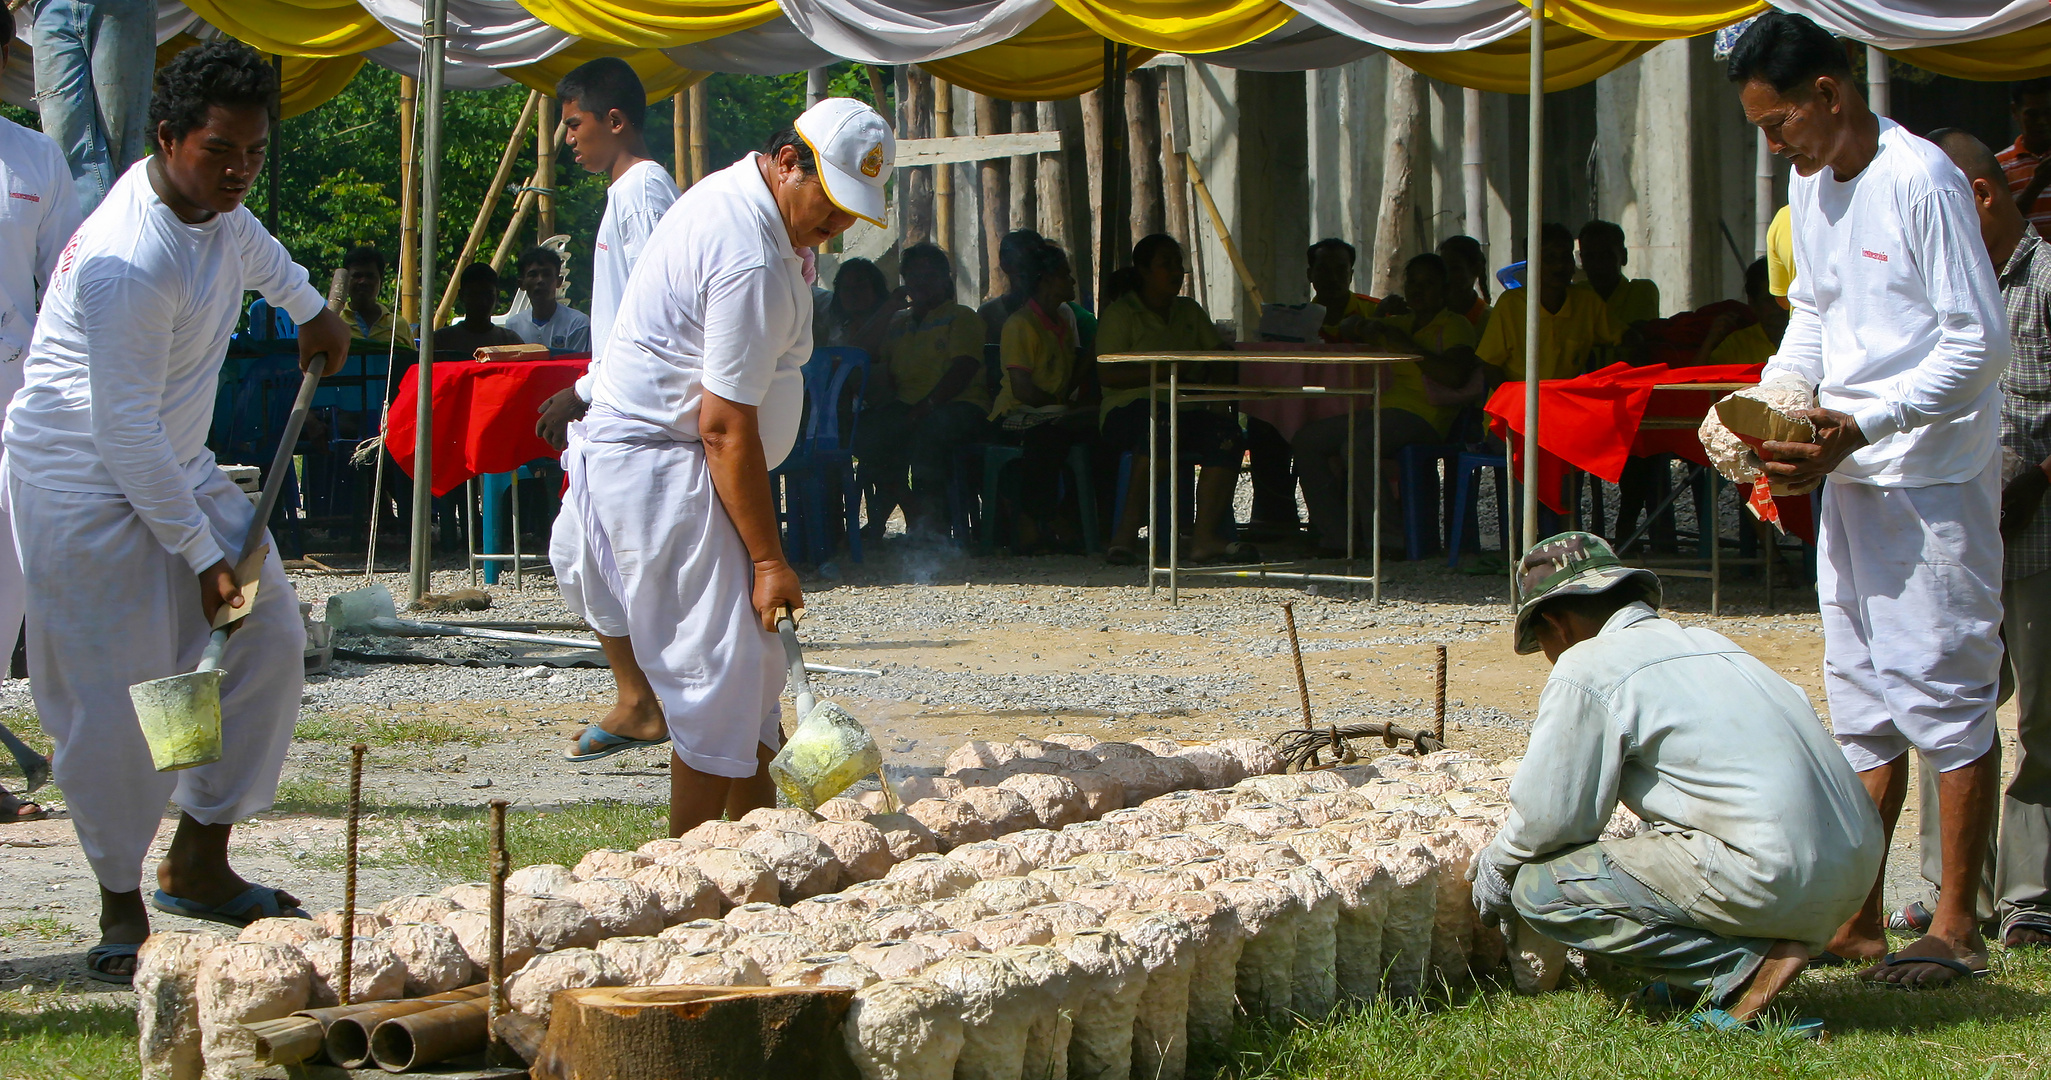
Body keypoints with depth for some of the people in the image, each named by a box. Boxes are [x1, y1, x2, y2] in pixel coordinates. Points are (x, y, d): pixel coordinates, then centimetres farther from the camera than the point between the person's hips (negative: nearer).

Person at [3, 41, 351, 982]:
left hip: (176, 465, 10)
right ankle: (121, 905, 7)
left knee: (267, 641, 8)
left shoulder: (210, 195, -2)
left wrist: (307, 306, 39)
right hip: (85, 482, -10)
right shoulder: (129, 262, -30)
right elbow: (124, 429, -27)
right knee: (120, 694, -10)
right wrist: (200, 554, -22)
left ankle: (199, 864, 18)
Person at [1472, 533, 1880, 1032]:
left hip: (1772, 879, -9)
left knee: (1539, 887, -2)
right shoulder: (1706, 641, 24)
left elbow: (1548, 818, -1)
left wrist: (1495, 865, 22)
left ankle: (1745, 967, -7)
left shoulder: (1586, 669, -2)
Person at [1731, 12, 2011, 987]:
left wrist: (1864, 423, -22)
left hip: (1934, 477, -9)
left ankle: (1956, 926, 1)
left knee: (1942, 691, -5)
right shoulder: (1810, 186, 10)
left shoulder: (1920, 182, -17)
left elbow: (1982, 343, -18)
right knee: (1862, 697, 12)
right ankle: (1858, 920, 17)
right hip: (1849, 477, 9)